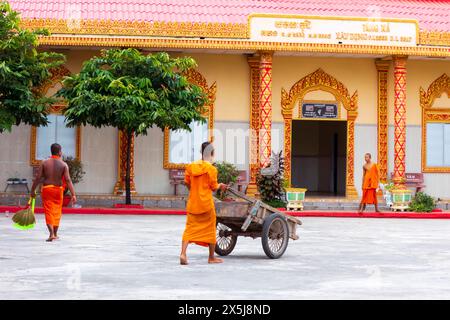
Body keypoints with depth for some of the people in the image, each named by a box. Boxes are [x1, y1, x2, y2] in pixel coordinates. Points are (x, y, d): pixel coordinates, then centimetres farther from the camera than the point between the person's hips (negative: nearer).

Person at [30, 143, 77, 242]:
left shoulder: (44, 163, -2)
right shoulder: (64, 164, -5)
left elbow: (38, 178, -5)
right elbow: (68, 180, -12)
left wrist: (33, 190, 4)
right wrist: (73, 195, -13)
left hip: (46, 189, 0)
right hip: (58, 189, 0)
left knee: (48, 211, 1)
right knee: (57, 212, 15)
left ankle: (51, 233, -16)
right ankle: (55, 234, 23)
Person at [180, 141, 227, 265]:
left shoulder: (190, 167, 2)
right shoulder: (211, 169, -11)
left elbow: (187, 183, 6)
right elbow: (214, 187, -6)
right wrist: (220, 186, 15)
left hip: (192, 203, 4)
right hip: (206, 203, -4)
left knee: (189, 228, 4)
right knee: (210, 229, 10)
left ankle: (183, 253, -16)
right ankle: (211, 257, 19)